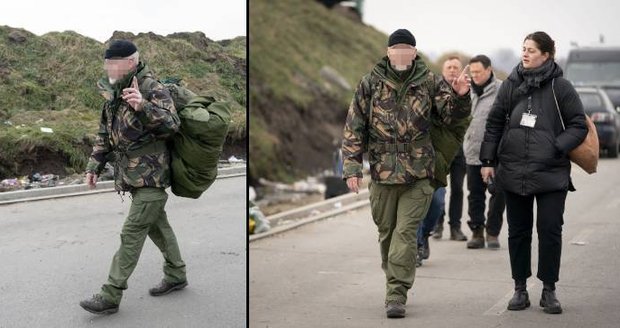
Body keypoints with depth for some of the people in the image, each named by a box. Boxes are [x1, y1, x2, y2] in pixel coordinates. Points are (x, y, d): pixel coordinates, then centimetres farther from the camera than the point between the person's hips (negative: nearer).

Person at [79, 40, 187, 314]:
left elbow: (171, 125, -29)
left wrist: (144, 106, -44)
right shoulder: (114, 92, 9)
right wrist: (94, 166, 13)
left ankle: (111, 296, -6)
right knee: (157, 225, 18)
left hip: (151, 176, -8)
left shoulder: (152, 89, -17)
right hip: (133, 175, 9)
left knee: (132, 234, -8)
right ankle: (176, 276, 33)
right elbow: (105, 133, 18)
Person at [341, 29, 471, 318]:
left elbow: (450, 114, 3)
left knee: (405, 232, -6)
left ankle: (396, 295, -4)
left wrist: (459, 97, -19)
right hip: (382, 174, 1)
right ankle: (394, 282, 32)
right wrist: (351, 167, -6)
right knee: (386, 232, 13)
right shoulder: (370, 84, 1)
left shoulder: (428, 83, 2)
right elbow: (354, 128, 1)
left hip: (418, 175, -1)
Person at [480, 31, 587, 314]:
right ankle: (520, 289, 20)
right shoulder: (511, 84, 6)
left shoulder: (560, 87, -3)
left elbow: (579, 126, 0)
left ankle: (549, 291, 11)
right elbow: (494, 123, 11)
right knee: (518, 231, 9)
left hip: (551, 173, -3)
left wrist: (557, 148, -14)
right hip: (513, 172, 3)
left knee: (550, 230, -2)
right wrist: (488, 160, 6)